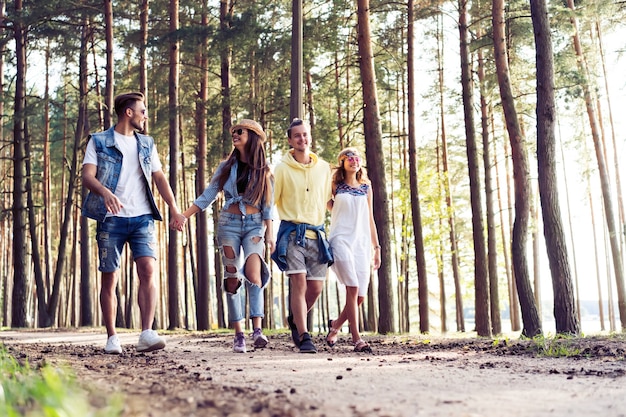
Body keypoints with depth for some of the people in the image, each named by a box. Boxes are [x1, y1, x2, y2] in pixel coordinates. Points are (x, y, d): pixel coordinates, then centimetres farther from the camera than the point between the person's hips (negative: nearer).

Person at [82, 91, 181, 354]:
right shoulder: (99, 141, 5)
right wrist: (105, 192, -28)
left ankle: (147, 335, -20)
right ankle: (112, 338, 12)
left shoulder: (146, 144, 17)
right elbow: (87, 176, -7)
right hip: (111, 218, -2)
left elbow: (159, 178, 17)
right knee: (109, 279, 1)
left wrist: (175, 210, 6)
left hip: (142, 217, 3)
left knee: (148, 270, -15)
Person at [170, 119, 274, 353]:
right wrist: (184, 216, -4)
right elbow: (207, 196, 7)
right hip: (229, 223, 2)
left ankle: (257, 329, -24)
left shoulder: (264, 171, 6)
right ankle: (238, 334, 2)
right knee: (232, 278, -1)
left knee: (253, 274, -21)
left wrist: (270, 233, -5)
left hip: (254, 225, -2)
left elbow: (268, 206, 5)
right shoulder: (226, 167, 9)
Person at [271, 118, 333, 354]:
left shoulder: (323, 168, 10)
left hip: (317, 234, 4)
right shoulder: (282, 168, 0)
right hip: (292, 232, -4)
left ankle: (295, 321, 32)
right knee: (299, 283, -13)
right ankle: (304, 338, -9)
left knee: (316, 287, 5)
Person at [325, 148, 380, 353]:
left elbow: (370, 220, 17)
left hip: (361, 242, 4)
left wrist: (376, 247, 13)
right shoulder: (335, 185, 7)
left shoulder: (366, 187, 16)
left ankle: (336, 324, 24)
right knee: (352, 288, -17)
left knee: (360, 296, -1)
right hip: (341, 239, -4)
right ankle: (356, 338, -15)